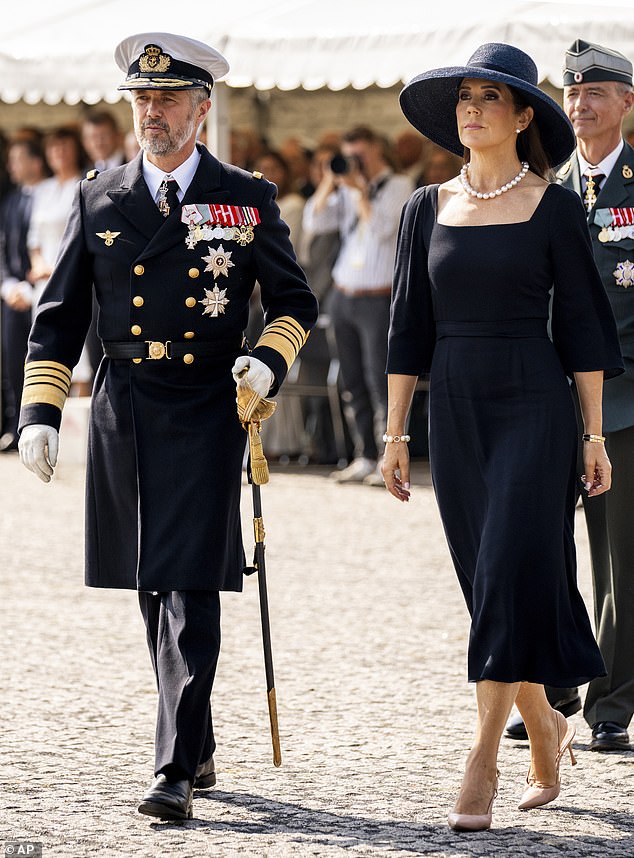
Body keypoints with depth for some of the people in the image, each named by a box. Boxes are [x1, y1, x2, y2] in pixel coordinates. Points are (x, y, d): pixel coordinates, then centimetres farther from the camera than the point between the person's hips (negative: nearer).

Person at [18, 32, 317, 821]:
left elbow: (295, 302, 8)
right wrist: (39, 412, 0)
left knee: (192, 590, -11)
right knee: (155, 593, 11)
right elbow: (60, 316, 9)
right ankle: (197, 748, 26)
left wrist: (269, 359, -12)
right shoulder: (98, 201, 7)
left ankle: (176, 772, -13)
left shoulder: (247, 200, 2)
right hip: (125, 414, 3)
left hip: (208, 411, -3)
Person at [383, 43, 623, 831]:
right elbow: (410, 326, 10)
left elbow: (582, 323, 0)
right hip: (455, 412, 4)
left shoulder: (553, 208, -2)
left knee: (509, 574, -12)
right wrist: (395, 434, 6)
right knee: (490, 585, 8)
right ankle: (545, 726, 28)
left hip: (535, 408, -4)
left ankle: (482, 762, -13)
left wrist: (594, 434, -3)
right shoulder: (427, 210, 8)